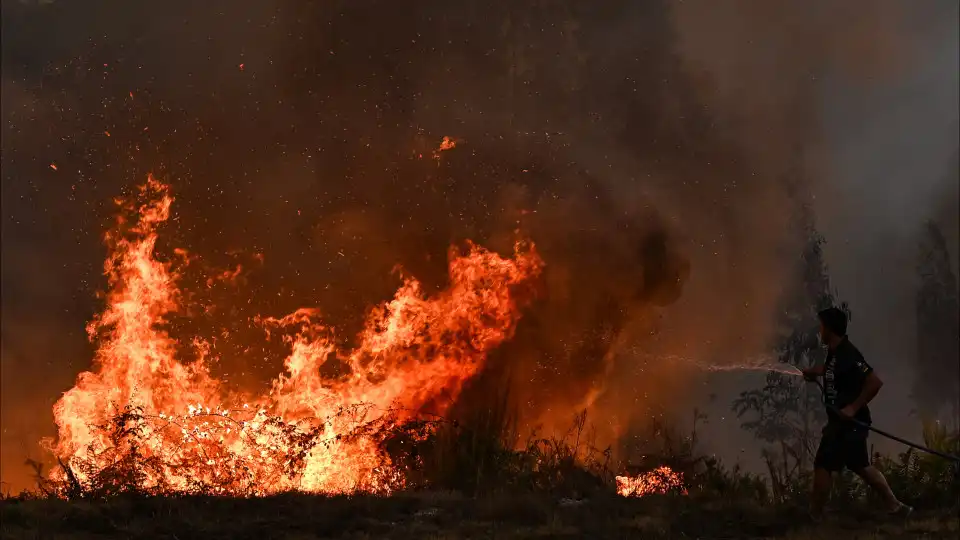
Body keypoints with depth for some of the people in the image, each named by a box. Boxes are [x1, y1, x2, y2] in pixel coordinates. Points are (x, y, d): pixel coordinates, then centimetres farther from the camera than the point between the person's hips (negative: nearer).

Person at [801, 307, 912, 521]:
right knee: (861, 466, 17)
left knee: (823, 465, -3)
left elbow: (875, 382, -26)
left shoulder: (847, 354, -22)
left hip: (849, 422, -10)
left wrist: (854, 407, -26)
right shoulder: (835, 352, 7)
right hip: (842, 422, 10)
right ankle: (895, 506, 22)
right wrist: (810, 372, 16)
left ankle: (814, 517, 5)